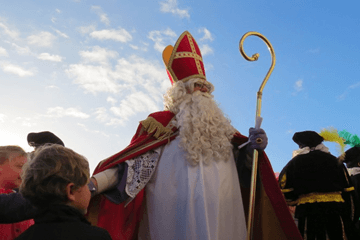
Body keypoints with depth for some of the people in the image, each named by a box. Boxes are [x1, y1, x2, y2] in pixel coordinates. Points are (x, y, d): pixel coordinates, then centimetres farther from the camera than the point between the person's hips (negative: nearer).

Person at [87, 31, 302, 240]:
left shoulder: (220, 129, 18)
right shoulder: (161, 125, 3)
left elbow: (241, 168, 20)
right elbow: (132, 164, -6)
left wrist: (252, 150, 0)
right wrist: (93, 184, -20)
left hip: (222, 222, 5)